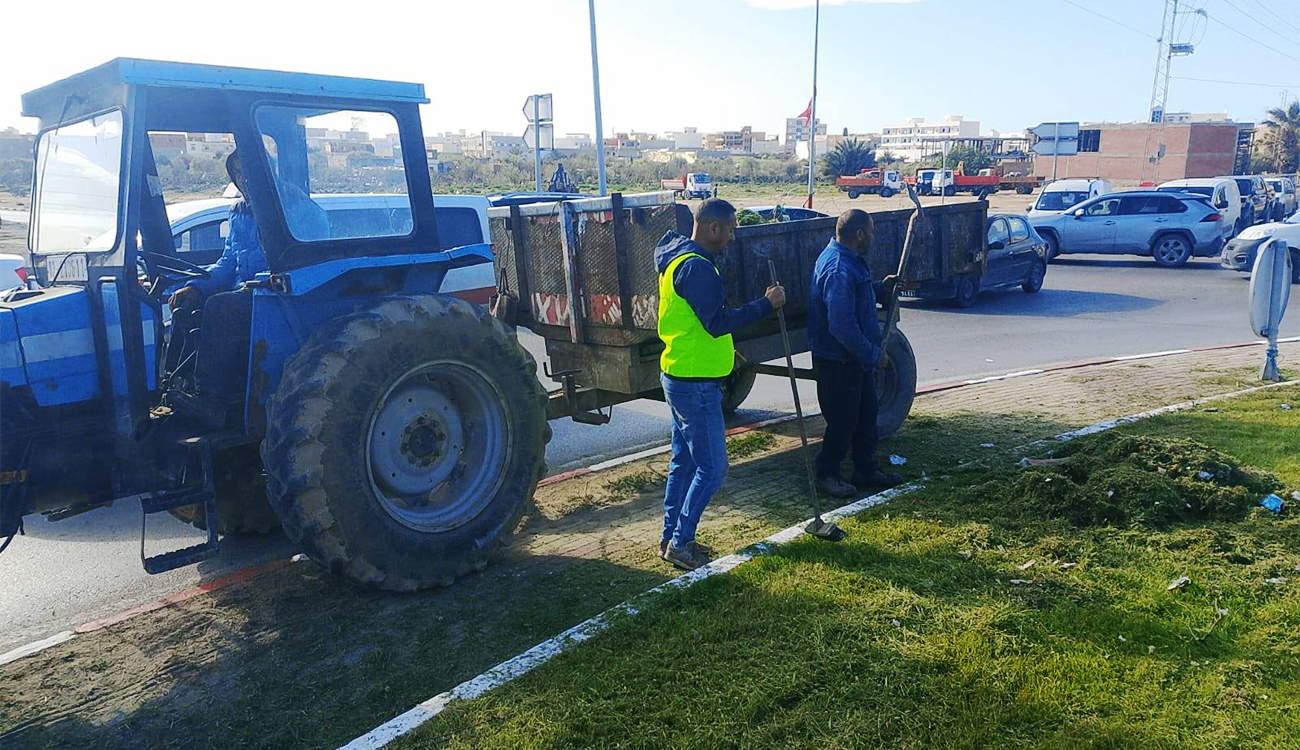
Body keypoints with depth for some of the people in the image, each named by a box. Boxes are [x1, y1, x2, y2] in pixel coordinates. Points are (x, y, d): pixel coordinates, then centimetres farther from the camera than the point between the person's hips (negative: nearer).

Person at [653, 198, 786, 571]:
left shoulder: (680, 258, 13)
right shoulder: (697, 266, -20)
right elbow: (717, 322, -24)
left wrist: (724, 349, 21)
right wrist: (766, 304, -19)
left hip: (679, 377, 11)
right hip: (696, 383, -11)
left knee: (684, 461, 17)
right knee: (711, 467, -3)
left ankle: (672, 537, 25)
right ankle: (680, 544, 4)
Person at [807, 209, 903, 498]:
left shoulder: (849, 259, 8)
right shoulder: (839, 270, -26)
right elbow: (842, 326, -30)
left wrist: (879, 287, 17)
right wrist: (873, 355, -21)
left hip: (856, 356, 11)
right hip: (838, 360, -11)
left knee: (866, 414, 17)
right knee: (843, 420, 2)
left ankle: (866, 471, 29)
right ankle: (827, 474, 18)